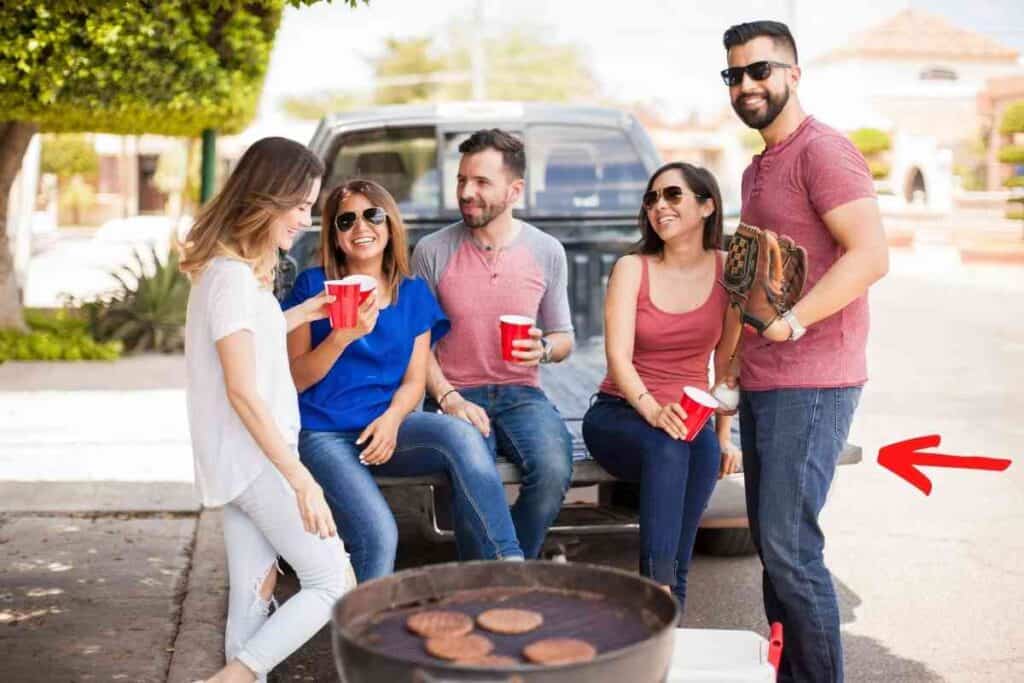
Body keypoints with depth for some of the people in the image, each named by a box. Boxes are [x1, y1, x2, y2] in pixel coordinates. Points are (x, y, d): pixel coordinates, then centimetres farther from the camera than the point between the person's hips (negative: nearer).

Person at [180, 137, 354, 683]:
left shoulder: (232, 266, 10)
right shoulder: (233, 274, -18)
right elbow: (242, 392, -22)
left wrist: (301, 314, 20)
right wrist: (300, 479, -21)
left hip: (241, 459, 9)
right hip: (254, 458, -9)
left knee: (253, 596, 11)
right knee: (334, 582, -3)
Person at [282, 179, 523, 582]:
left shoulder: (413, 294, 11)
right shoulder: (314, 287, 1)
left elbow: (414, 380, 8)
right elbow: (295, 379, -2)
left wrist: (391, 419, -14)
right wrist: (344, 336, -19)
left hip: (386, 426, 3)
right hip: (323, 433, -3)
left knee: (462, 436, -29)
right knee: (378, 534, -28)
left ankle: (506, 568, -22)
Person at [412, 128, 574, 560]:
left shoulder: (547, 252, 6)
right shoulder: (432, 251, 0)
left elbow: (564, 337, 14)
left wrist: (545, 349, -11)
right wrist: (449, 398, -13)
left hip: (521, 394, 2)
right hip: (454, 396, -2)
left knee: (554, 470, -29)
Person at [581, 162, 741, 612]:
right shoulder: (631, 269, 0)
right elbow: (618, 357, -10)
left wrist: (724, 437, -5)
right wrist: (652, 409, -29)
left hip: (690, 417, 1)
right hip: (619, 414, -1)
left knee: (706, 449, -34)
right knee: (667, 446, -36)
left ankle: (671, 594, -31)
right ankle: (658, 587, -39)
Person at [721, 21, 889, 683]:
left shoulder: (823, 150, -9)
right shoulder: (757, 169, 19)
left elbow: (871, 254, -20)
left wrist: (792, 321, -25)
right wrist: (731, 372, 20)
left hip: (810, 384, -9)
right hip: (762, 382, 9)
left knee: (790, 545, -8)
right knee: (771, 542, 12)